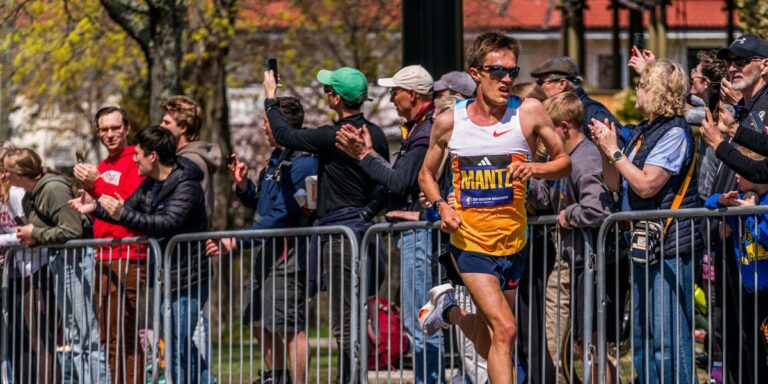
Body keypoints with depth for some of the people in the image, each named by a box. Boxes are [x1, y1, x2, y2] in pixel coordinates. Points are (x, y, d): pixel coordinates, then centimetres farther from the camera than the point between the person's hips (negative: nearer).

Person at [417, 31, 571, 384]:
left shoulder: (529, 113, -5)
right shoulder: (449, 122, -3)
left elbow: (565, 162, 4)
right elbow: (427, 174, 12)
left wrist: (535, 169, -18)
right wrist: (442, 207, -8)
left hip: (512, 242, 3)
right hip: (470, 241, -2)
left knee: (488, 347, 15)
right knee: (504, 329, -20)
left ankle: (451, 311, 45)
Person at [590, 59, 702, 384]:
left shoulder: (674, 133, -12)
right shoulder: (642, 132, 15)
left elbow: (646, 185, -20)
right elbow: (615, 184, 16)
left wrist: (614, 150, -13)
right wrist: (605, 148, 2)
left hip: (670, 248, -10)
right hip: (644, 247, 10)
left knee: (670, 339, -10)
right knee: (642, 339, 14)